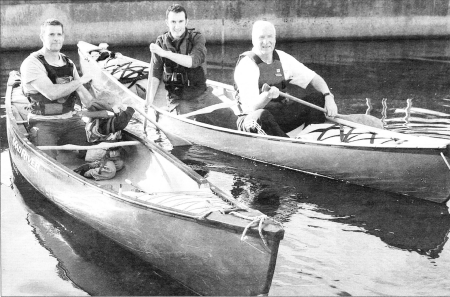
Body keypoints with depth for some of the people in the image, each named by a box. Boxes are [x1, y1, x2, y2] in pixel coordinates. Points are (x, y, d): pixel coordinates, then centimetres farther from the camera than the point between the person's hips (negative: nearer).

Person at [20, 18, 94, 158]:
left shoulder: (68, 63, 13)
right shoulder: (32, 63, -9)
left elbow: (87, 99, 12)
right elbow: (51, 93, -23)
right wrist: (80, 80, -12)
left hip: (71, 120, 5)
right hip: (43, 123, -5)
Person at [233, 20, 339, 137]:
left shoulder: (282, 58, 2)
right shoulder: (246, 64, -16)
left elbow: (314, 78, 5)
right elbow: (252, 107, -23)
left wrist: (328, 97, -13)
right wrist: (267, 95, -44)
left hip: (279, 115, 7)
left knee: (317, 98, -5)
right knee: (262, 116, -41)